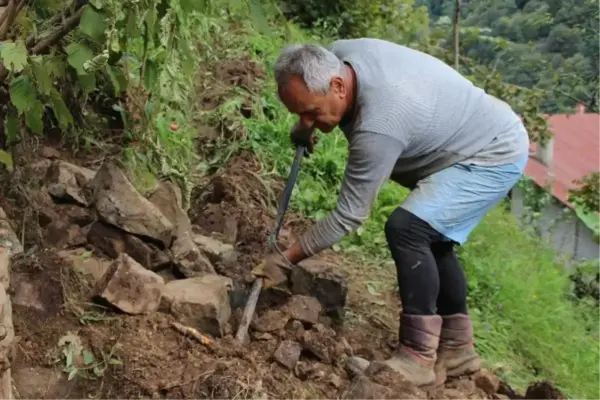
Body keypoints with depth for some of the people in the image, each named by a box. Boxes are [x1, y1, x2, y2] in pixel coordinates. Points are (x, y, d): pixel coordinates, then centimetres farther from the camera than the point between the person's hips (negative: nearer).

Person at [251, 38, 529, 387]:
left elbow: (348, 216, -28)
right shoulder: (338, 54, -12)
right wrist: (306, 125, 7)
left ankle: (419, 359, -15)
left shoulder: (379, 127, -36)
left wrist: (287, 260, -20)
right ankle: (457, 349, 26)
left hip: (496, 155, -10)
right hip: (484, 137, 10)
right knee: (428, 238, 15)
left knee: (406, 229, -25)